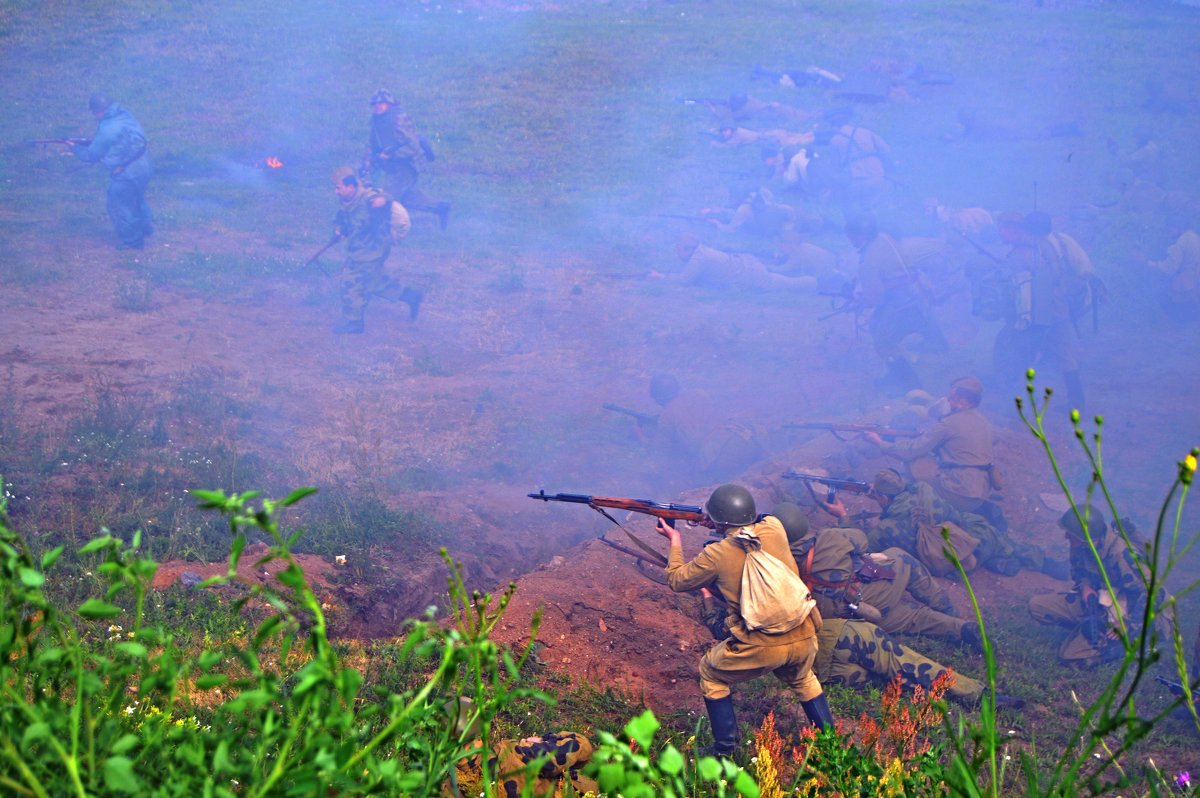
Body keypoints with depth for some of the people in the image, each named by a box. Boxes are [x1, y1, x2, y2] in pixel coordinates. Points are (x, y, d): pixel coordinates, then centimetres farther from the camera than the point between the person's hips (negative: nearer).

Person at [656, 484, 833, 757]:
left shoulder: (716, 555, -8)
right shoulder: (774, 529, 1)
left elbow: (676, 580, 10)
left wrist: (674, 541, 24)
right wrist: (721, 524, 27)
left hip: (761, 647, -4)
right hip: (804, 639, 5)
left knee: (711, 672, 23)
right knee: (802, 679, 37)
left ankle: (725, 750, 23)